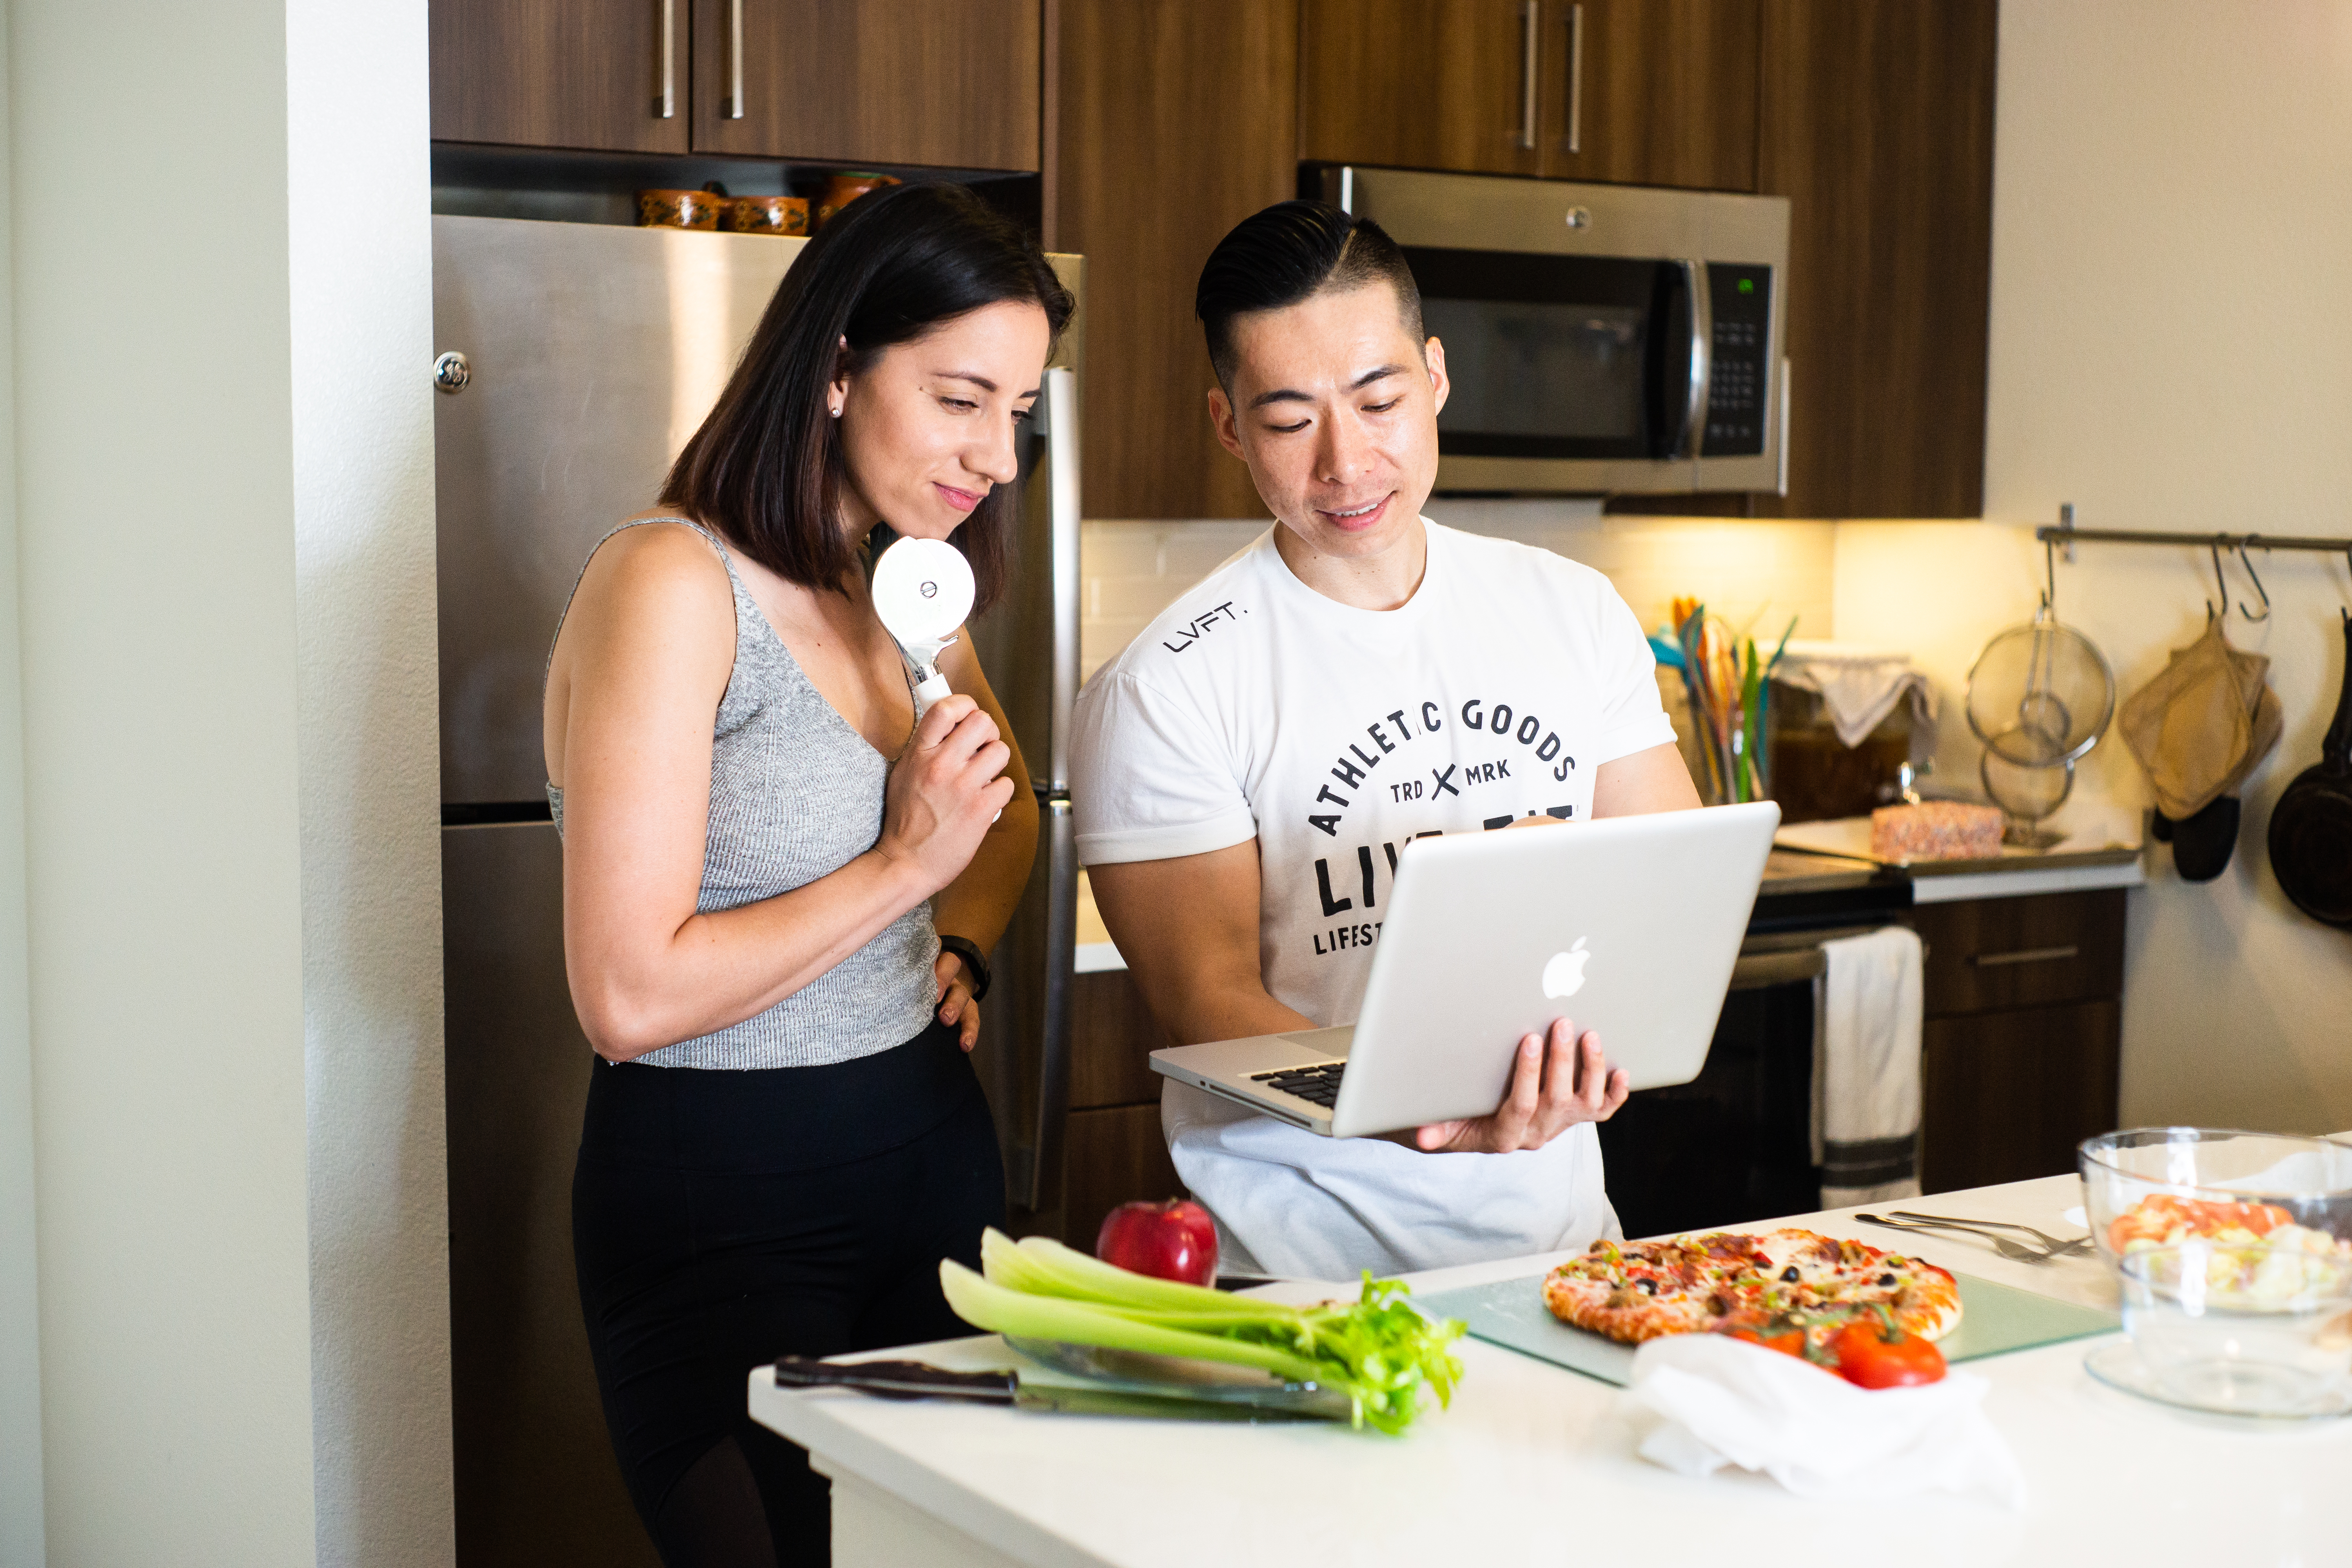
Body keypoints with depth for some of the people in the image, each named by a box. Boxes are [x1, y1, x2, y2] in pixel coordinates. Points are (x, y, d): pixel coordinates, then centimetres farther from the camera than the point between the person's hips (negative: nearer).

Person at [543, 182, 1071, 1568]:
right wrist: (903, 867, -17)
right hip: (720, 1196, -8)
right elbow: (629, 1000, -23)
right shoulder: (671, 586, -18)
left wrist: (964, 943, 8)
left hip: (935, 1153, 8)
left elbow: (1012, 814, 29)